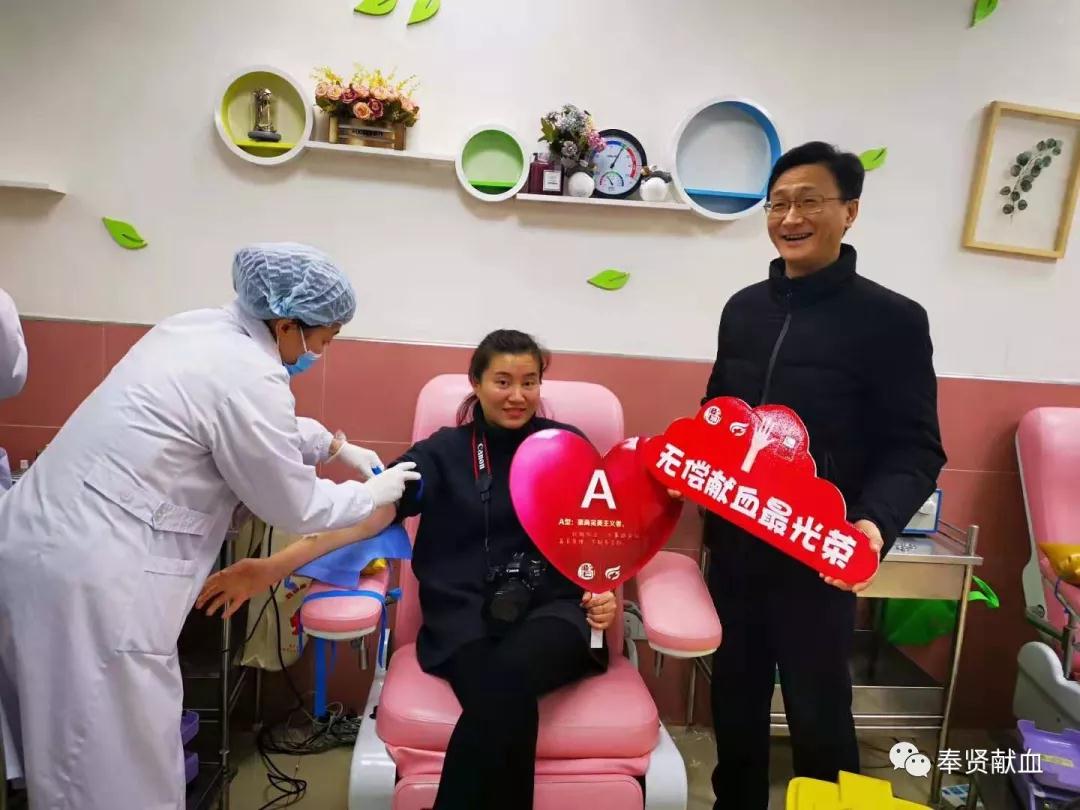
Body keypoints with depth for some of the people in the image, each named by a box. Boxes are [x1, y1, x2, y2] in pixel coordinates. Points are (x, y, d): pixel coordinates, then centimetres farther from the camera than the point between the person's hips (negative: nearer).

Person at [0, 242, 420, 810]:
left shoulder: (202, 328, 7)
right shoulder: (248, 376, -20)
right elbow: (295, 508, -8)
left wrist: (338, 447, 27)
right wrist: (374, 493, 7)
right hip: (92, 573, -10)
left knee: (75, 751, 24)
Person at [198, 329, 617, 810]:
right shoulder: (443, 452, 8)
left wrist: (605, 591, -8)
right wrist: (274, 567, -14)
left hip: (550, 607, 1)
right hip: (466, 614, 0)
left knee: (508, 677, -33)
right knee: (503, 697, -32)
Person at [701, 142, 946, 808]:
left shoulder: (893, 318, -8)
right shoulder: (744, 308, 6)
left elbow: (916, 449, -11)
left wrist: (875, 523, -28)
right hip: (734, 541, 5)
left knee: (818, 709, 10)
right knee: (735, 696, 19)